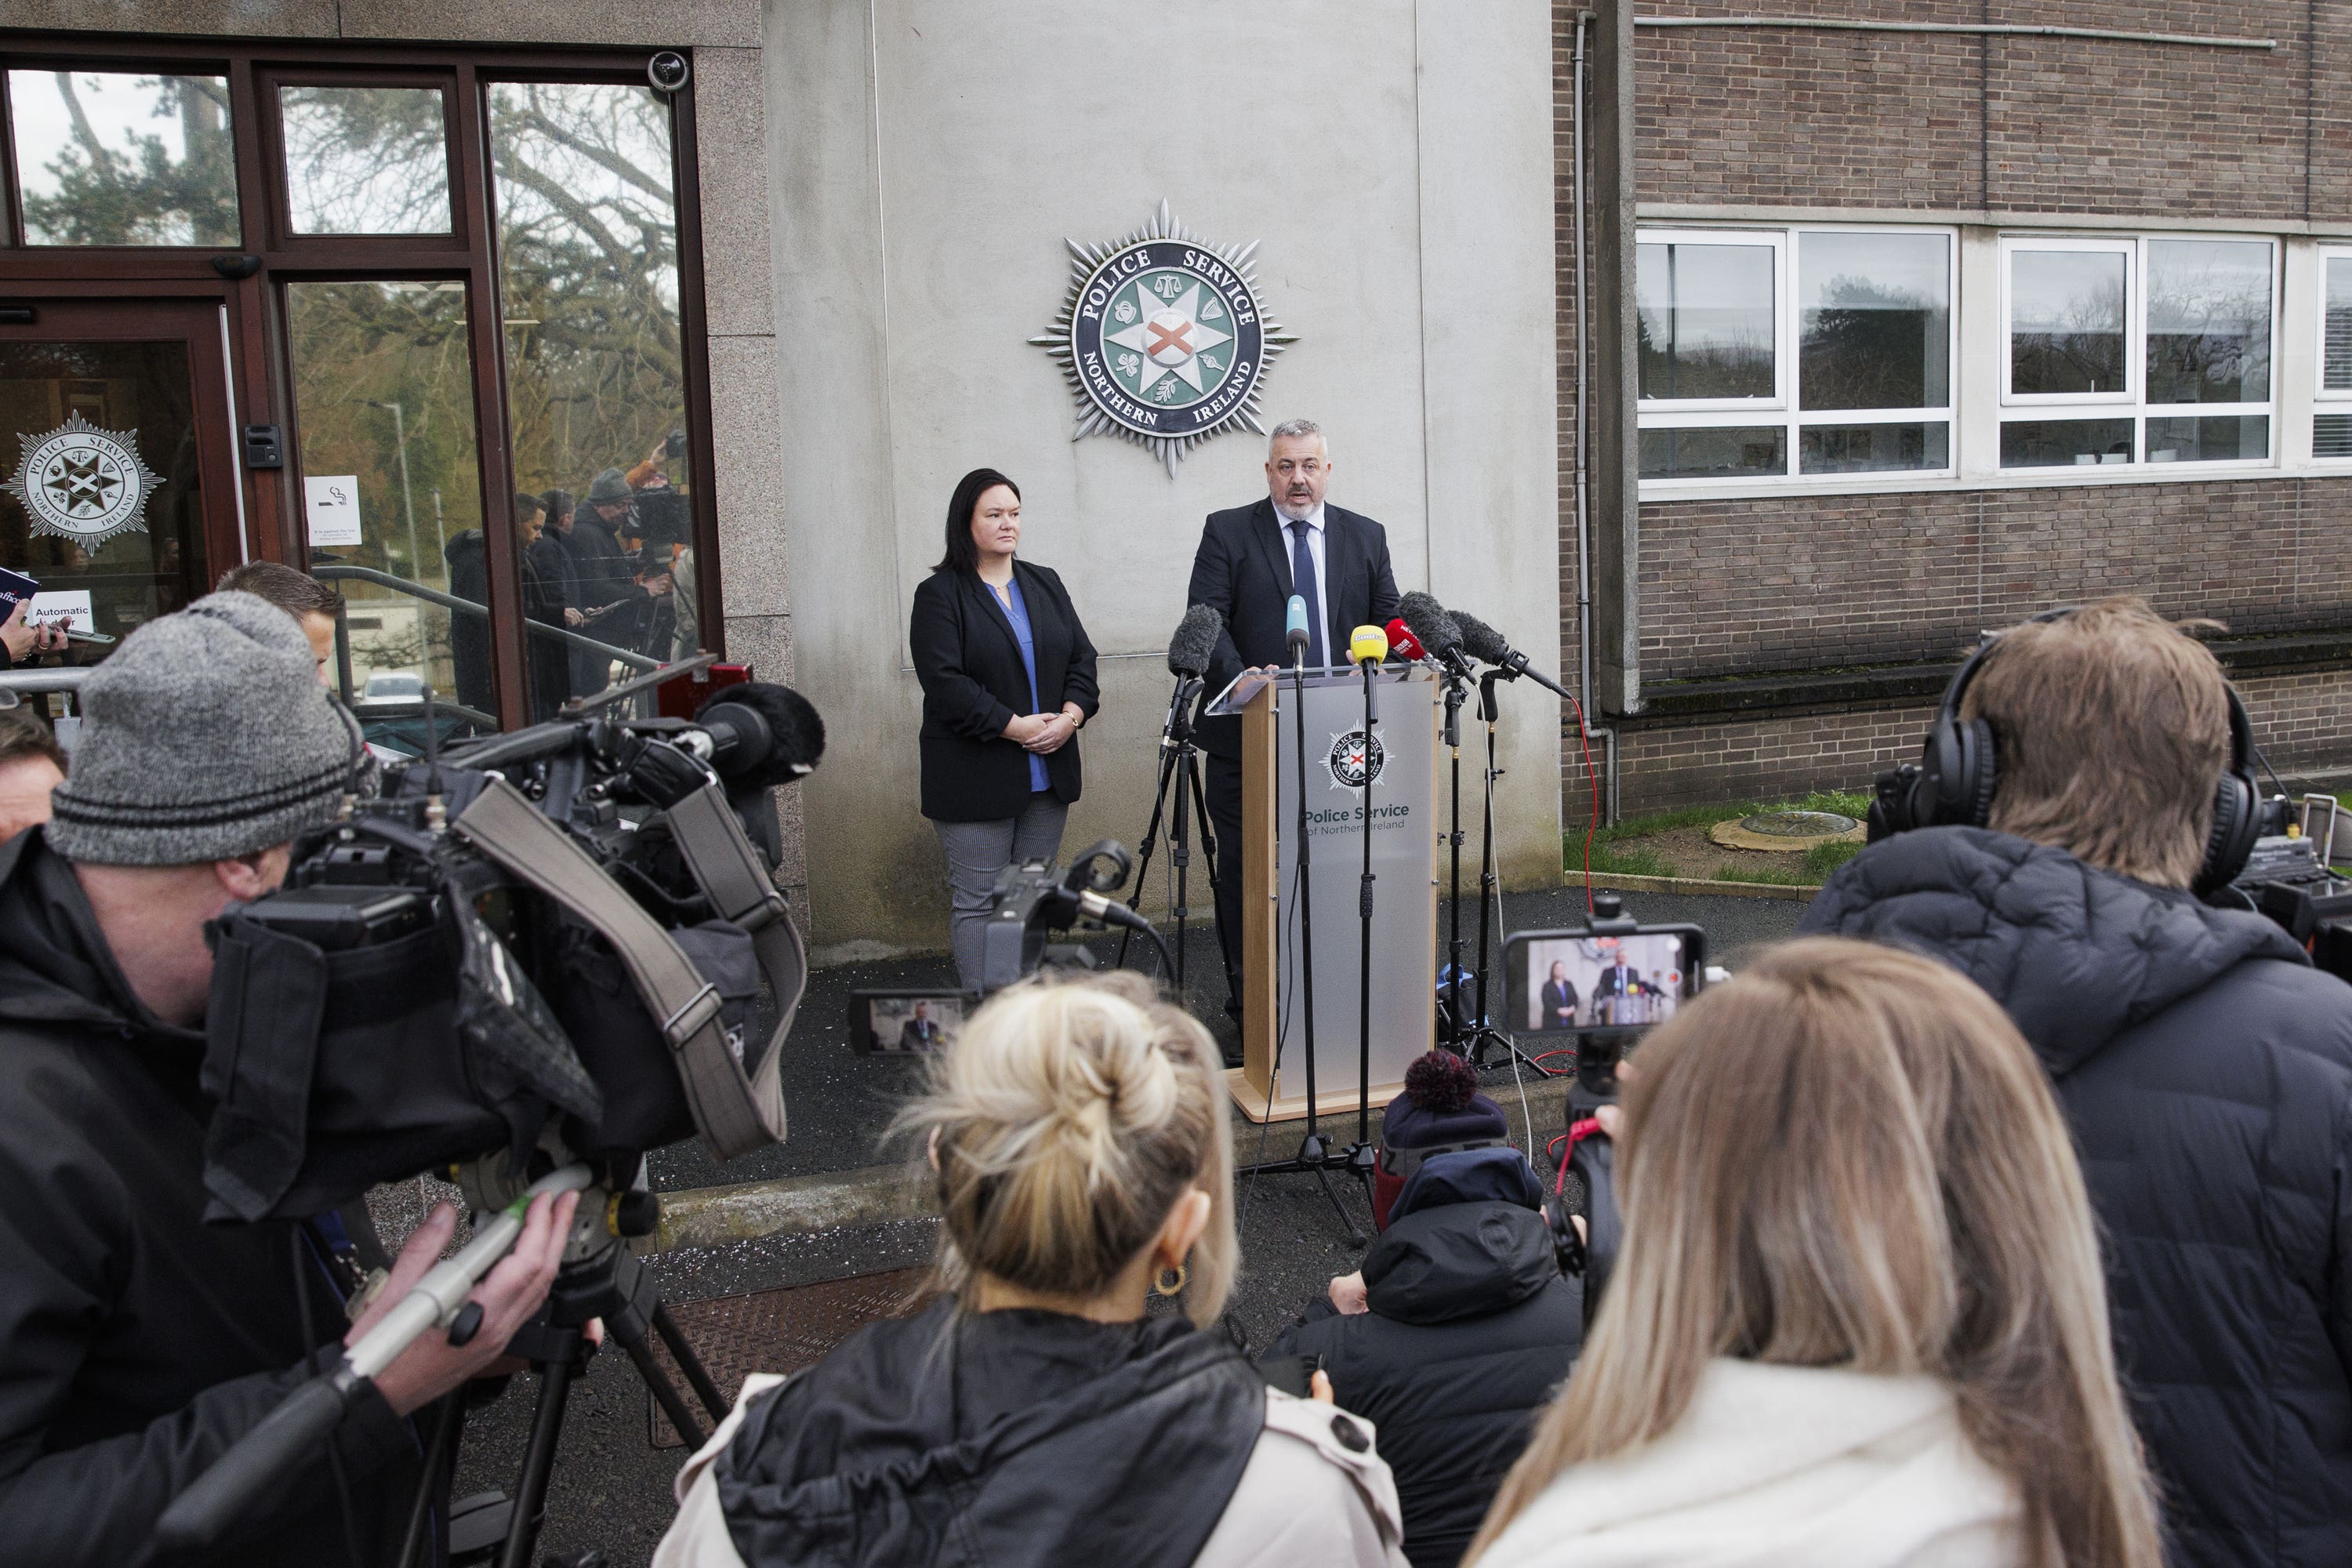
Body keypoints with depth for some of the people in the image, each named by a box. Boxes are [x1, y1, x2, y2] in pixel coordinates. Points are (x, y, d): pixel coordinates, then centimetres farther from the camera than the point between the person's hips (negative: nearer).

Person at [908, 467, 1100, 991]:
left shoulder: (1045, 584, 13)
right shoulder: (939, 594, -4)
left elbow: (1082, 657, 10)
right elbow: (945, 682, -14)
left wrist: (1069, 717, -8)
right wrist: (1015, 727, -17)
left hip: (1046, 772, 6)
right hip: (976, 779, -5)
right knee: (977, 903, -1)